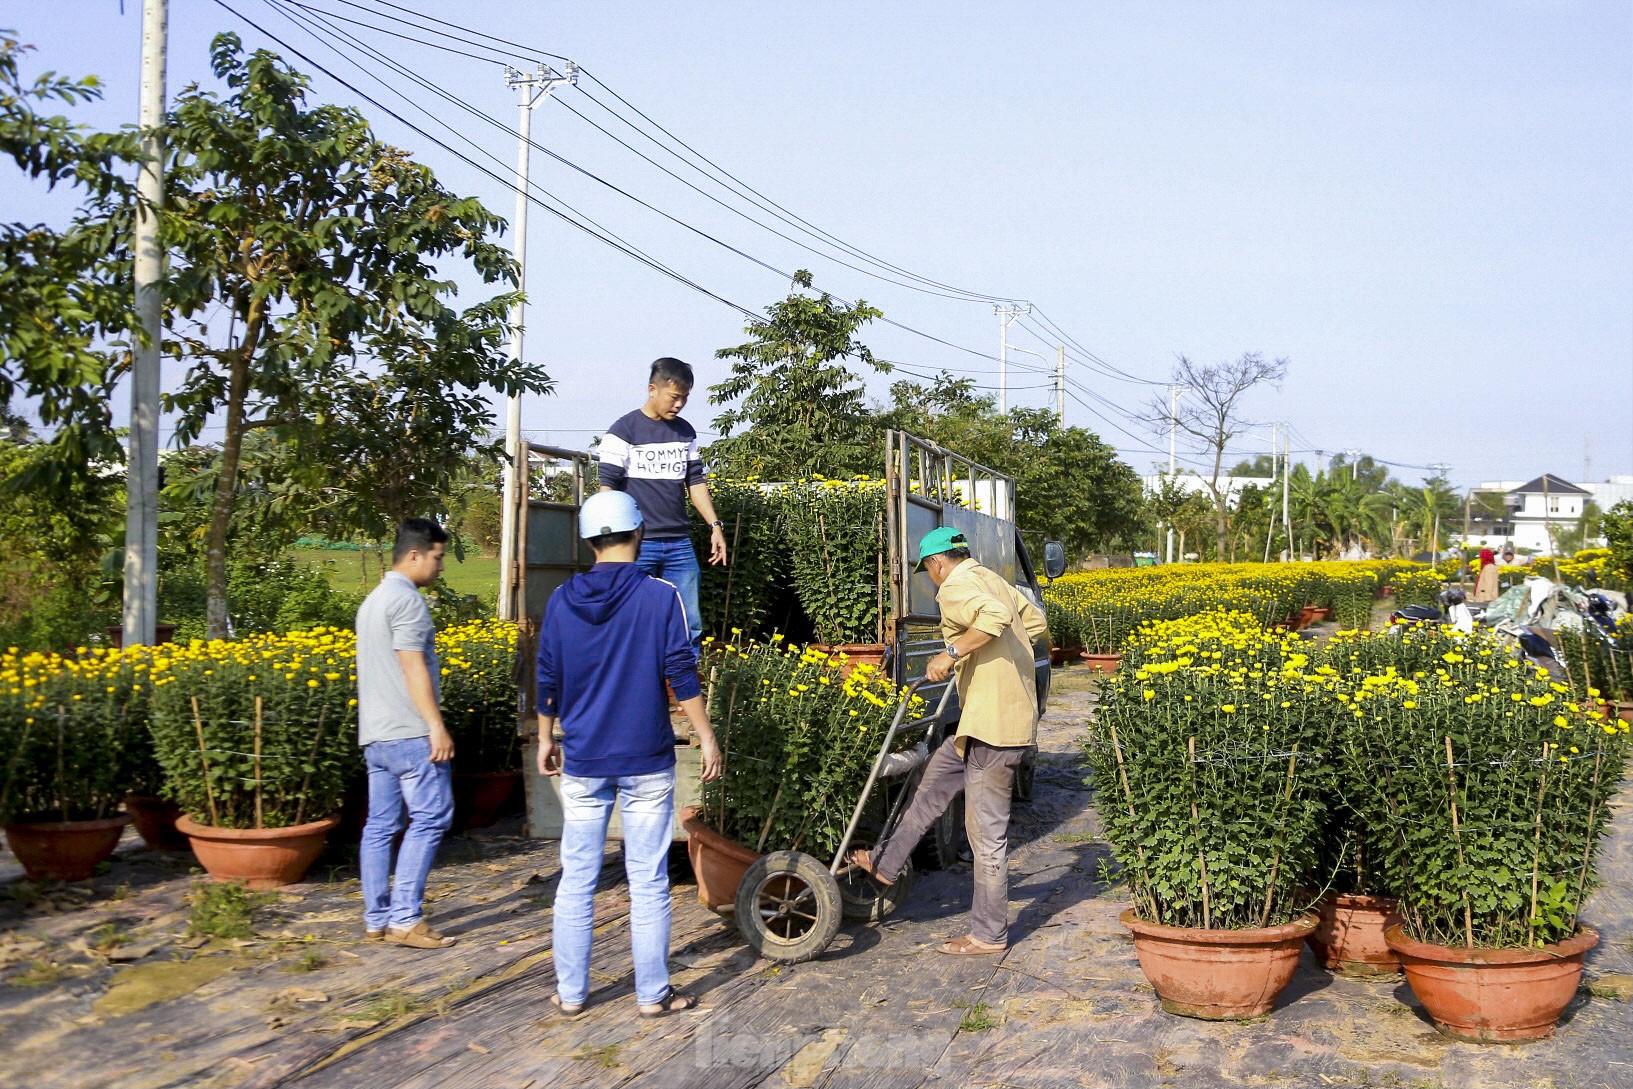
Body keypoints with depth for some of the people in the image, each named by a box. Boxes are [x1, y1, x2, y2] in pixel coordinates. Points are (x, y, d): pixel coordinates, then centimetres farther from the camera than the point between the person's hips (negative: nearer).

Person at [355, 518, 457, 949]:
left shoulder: (372, 600, 21)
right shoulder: (406, 599, -12)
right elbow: (413, 666, -18)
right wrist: (437, 726, -19)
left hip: (375, 734, 10)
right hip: (409, 733, -10)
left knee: (380, 824, 9)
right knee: (430, 817, -6)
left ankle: (377, 920, 11)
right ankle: (405, 918, -8)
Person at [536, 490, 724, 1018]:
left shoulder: (562, 600, 1)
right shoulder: (660, 596, -7)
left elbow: (548, 681, 7)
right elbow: (682, 676, -9)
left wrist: (546, 739, 19)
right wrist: (707, 738, -1)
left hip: (583, 761, 2)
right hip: (646, 761, -2)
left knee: (577, 880, 10)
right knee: (648, 882, 5)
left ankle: (570, 993, 17)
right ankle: (652, 994, 12)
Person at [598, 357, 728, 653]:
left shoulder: (685, 432, 12)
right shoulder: (623, 431, -4)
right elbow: (608, 488, -5)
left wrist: (715, 525, 9)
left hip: (679, 543, 5)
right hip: (638, 543, -5)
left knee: (690, 625, 4)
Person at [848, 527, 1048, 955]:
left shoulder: (955, 588, -14)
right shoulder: (991, 579, 15)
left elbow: (995, 617, -32)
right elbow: (1036, 622, 23)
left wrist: (953, 652, -26)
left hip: (994, 724, -11)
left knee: (986, 831, -1)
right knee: (934, 780, 22)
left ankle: (989, 935, 9)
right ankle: (885, 863, 34)